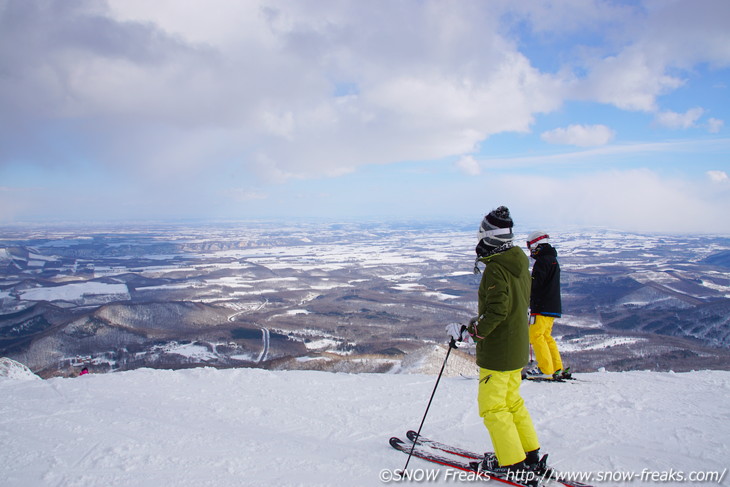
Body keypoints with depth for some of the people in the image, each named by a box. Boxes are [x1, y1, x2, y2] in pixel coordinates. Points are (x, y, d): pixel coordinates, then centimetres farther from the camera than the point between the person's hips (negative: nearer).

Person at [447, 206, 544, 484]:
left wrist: (469, 332, -20)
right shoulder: (519, 262, 6)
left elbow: (497, 310, -28)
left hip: (498, 350, -9)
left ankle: (513, 465, 13)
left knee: (492, 406, 5)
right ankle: (530, 455, 30)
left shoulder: (496, 267, -23)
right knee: (512, 401, 22)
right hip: (518, 346, 9)